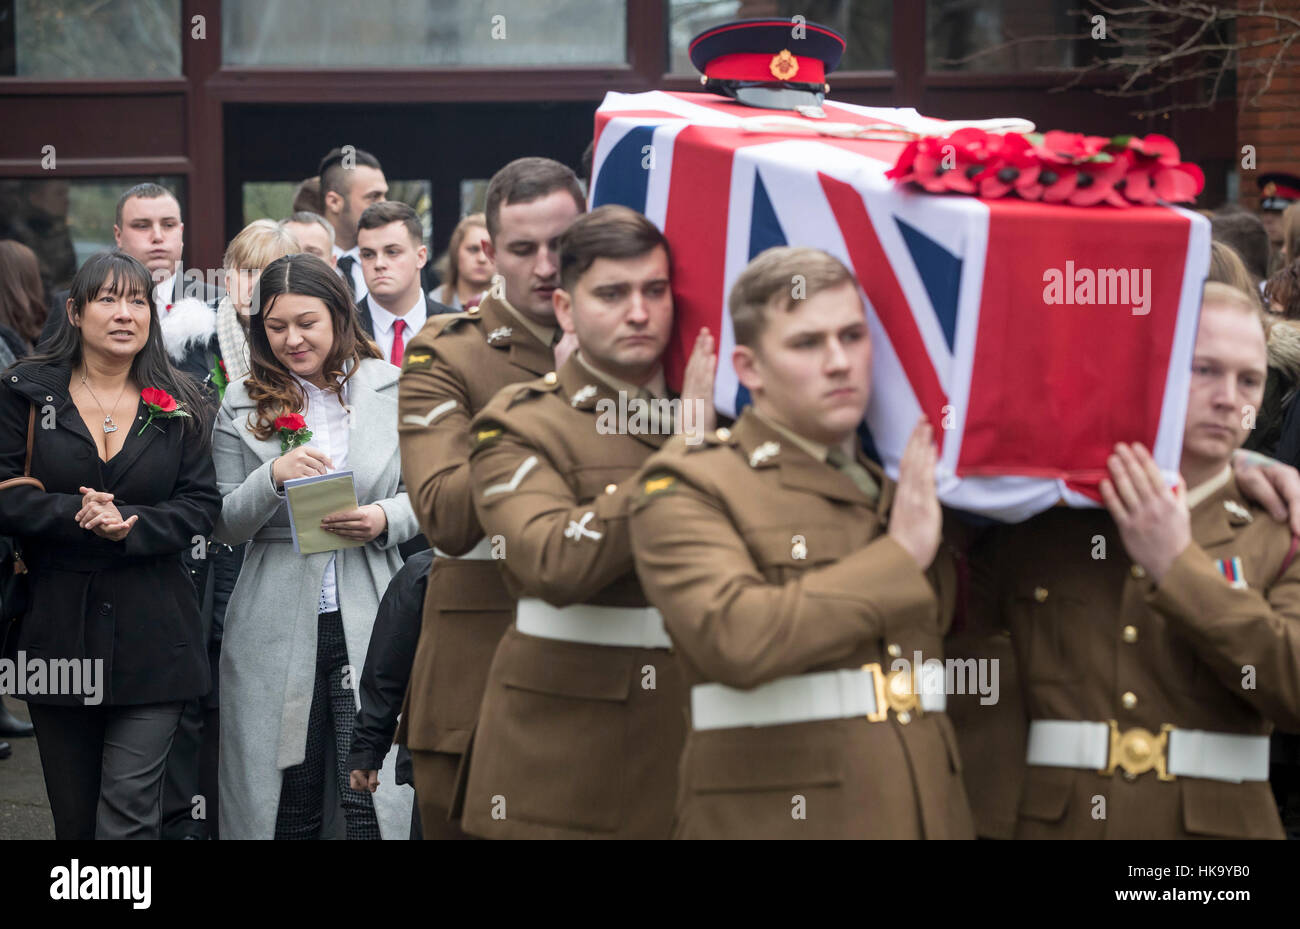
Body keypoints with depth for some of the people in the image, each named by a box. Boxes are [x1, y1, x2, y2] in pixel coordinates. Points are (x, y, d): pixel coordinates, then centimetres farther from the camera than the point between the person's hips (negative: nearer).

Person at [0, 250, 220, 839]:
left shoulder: (177, 406, 7)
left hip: (151, 637, 0)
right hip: (56, 629, 0)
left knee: (129, 812, -9)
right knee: (72, 812, 9)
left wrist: (132, 527, -15)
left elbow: (202, 503, 2)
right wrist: (74, 514, -18)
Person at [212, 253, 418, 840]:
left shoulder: (393, 390, 5)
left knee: (374, 804, -8)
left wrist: (384, 520, -12)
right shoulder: (242, 406, 6)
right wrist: (274, 476, -15)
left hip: (371, 621, -1)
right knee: (289, 808, 7)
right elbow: (224, 525, 3)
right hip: (276, 629, 1)